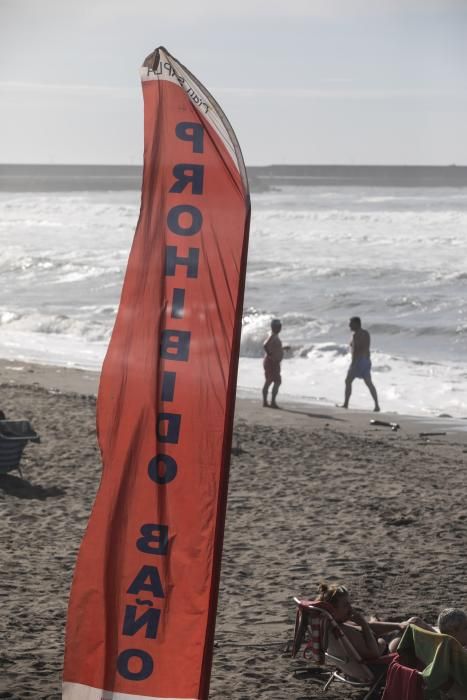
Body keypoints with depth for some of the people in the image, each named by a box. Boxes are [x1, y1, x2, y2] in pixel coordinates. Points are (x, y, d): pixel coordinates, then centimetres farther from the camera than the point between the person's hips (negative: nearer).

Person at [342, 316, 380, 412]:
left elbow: (355, 351, -21)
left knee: (348, 381, 6)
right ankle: (377, 405, -1)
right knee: (369, 383, 6)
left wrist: (353, 364, -22)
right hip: (366, 360, 8)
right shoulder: (366, 333, 12)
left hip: (358, 361, -8)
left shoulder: (356, 335, -15)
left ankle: (346, 404, 10)